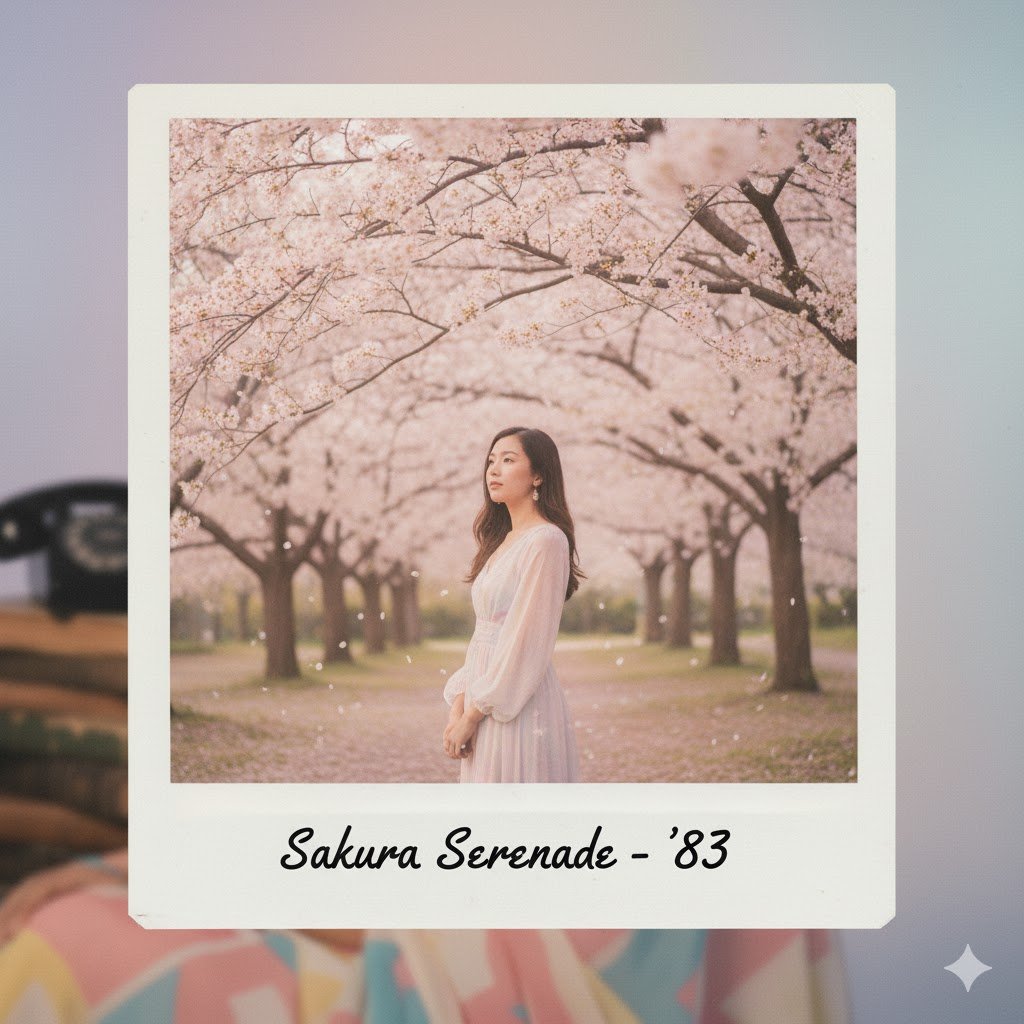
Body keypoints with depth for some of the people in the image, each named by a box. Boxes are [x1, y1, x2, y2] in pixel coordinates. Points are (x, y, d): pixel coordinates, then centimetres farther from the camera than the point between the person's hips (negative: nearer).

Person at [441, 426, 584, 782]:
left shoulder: (545, 541, -13)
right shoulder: (503, 541, 15)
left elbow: (526, 644, -17)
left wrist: (472, 715, -14)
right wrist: (458, 706, 2)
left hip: (520, 707, -8)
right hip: (488, 705, 8)